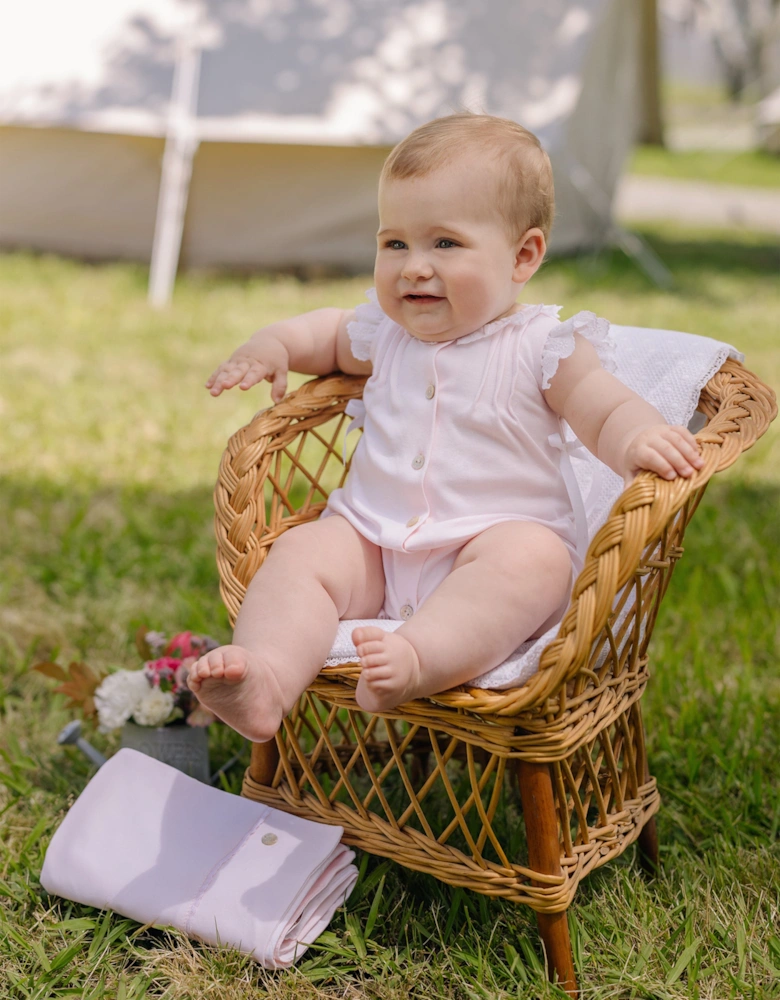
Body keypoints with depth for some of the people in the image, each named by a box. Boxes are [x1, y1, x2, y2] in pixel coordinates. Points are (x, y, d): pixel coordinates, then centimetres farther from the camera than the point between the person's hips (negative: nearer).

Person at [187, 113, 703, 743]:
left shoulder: (542, 347, 0)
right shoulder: (385, 334, 14)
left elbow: (609, 412, -2)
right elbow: (331, 334, 35)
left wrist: (642, 440, -26)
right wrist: (272, 345, 15)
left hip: (498, 535, -4)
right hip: (372, 541, 4)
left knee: (530, 556, -35)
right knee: (301, 552, -21)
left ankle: (417, 658, -56)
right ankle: (265, 683, -41)